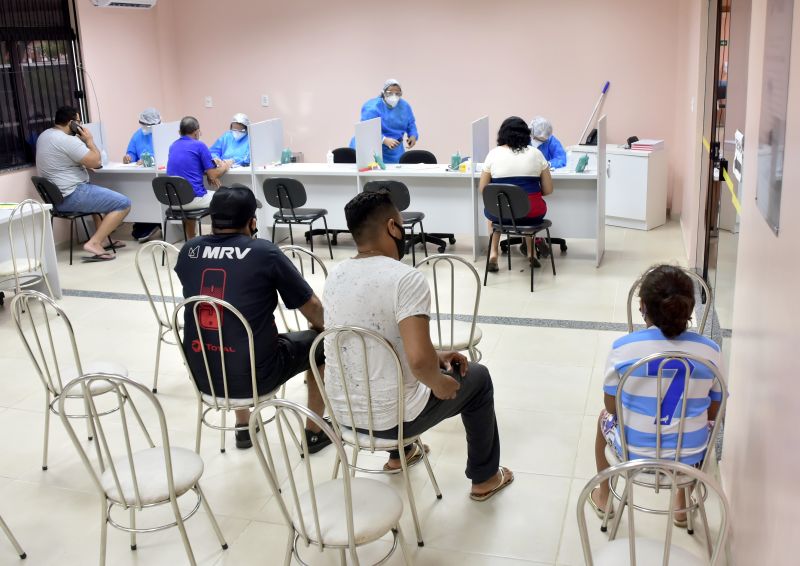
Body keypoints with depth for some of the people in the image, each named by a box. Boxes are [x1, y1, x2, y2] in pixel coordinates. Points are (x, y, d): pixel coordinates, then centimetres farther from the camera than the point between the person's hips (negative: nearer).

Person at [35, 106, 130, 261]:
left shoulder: (44, 136, 12)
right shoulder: (68, 140, -19)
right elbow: (95, 162, -18)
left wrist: (85, 164, 16)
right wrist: (89, 140, -2)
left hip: (57, 197, 11)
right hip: (72, 196, -11)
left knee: (103, 195, 34)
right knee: (124, 204, -11)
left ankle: (102, 238, 26)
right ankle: (94, 243, -16)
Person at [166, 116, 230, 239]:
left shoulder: (173, 146, 12)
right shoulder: (199, 145, -7)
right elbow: (213, 176, -6)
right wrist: (224, 167, 13)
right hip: (193, 198, -7)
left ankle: (191, 241, 38)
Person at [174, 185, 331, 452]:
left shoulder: (189, 251, 0)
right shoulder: (265, 252, -10)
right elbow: (313, 308, 0)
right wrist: (321, 327, 22)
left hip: (202, 376, 5)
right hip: (254, 377, -5)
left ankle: (243, 427, 45)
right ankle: (314, 433, 31)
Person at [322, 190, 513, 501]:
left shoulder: (335, 275, 1)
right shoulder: (406, 278, -23)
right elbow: (418, 359, -33)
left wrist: (435, 356, 15)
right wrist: (438, 383, -11)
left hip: (341, 412, 7)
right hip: (391, 418, -7)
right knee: (476, 377, 19)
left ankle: (399, 455, 51)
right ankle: (484, 478, 34)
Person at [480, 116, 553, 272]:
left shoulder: (493, 154, 1)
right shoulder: (536, 153, 3)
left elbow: (482, 189, 5)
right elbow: (548, 190, 5)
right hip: (532, 214, 1)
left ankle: (493, 253, 22)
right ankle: (531, 253, 34)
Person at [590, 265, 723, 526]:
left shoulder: (623, 348, -18)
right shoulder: (710, 351, -12)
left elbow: (611, 407, -5)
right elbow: (713, 412, -1)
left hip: (633, 453, -1)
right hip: (690, 456, 2)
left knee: (605, 418, 33)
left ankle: (603, 498, 50)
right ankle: (683, 506, 48)